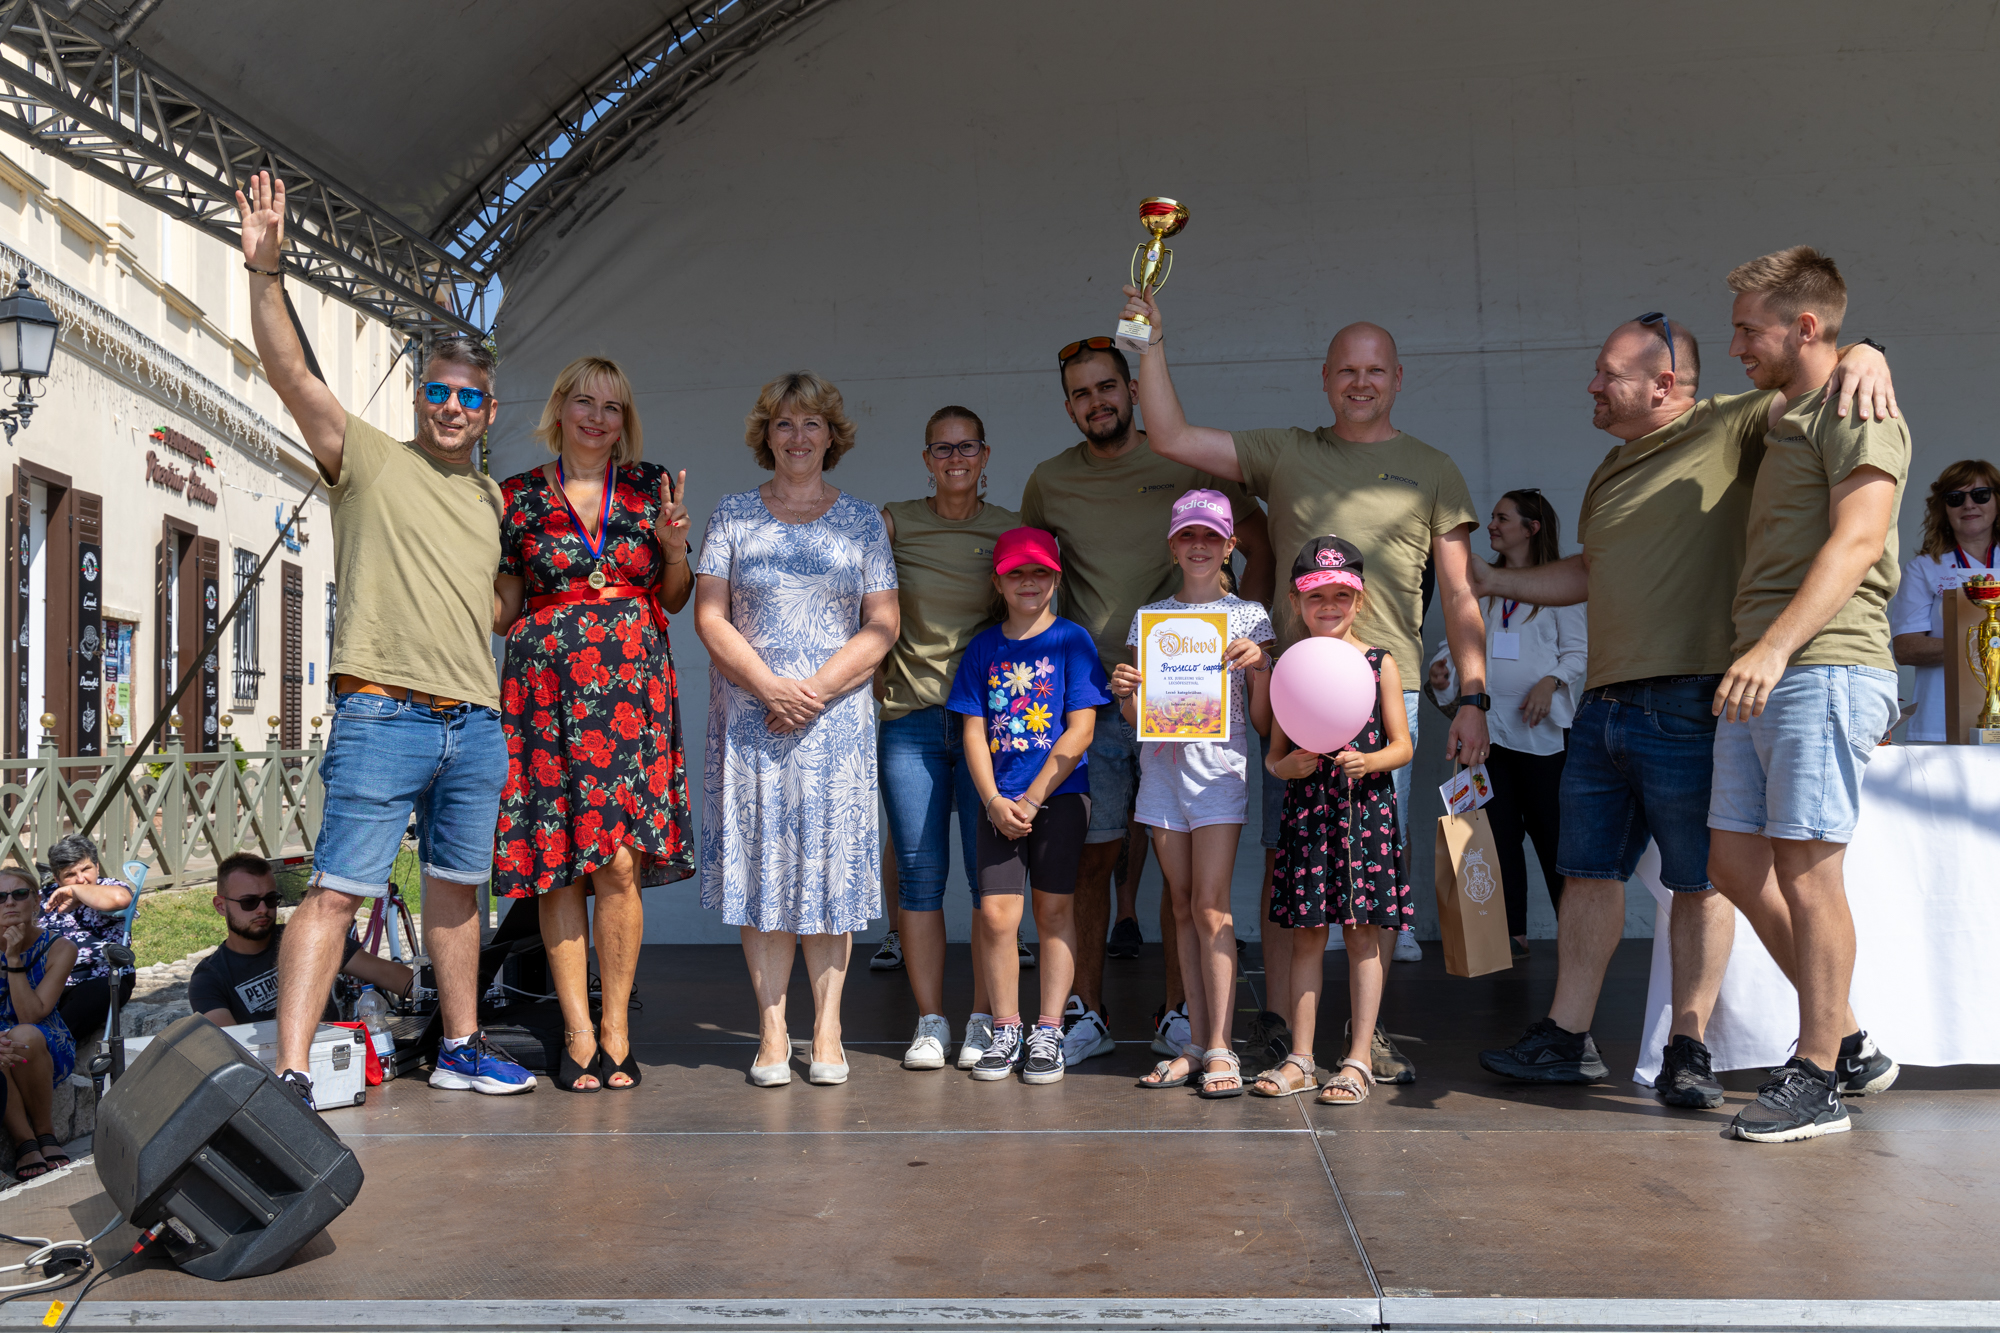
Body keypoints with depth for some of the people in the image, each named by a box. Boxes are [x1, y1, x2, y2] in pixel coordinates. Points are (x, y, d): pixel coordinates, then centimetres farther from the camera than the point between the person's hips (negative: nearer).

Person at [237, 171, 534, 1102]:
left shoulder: (491, 497, 19)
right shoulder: (368, 458, 2)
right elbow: (288, 372, -11)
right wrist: (265, 270, -23)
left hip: (476, 723, 6)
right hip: (383, 713, -6)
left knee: (457, 889, 14)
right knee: (337, 892, -9)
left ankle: (460, 1048, 25)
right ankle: (290, 1074, -8)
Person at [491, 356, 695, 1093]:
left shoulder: (651, 486, 12)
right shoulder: (518, 497, 9)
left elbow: (675, 598, 15)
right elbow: (501, 610, 13)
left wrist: (674, 546, -3)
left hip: (631, 685, 0)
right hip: (546, 688, 0)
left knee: (620, 863, -7)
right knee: (556, 865, -2)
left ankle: (615, 1028, 5)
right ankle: (577, 1033, 6)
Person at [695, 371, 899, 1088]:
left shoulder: (862, 521, 8)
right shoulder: (733, 516, 8)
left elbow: (881, 626, 2)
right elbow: (709, 615, 1)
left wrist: (816, 690, -11)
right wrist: (770, 687, -12)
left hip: (836, 717, 0)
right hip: (750, 718, 0)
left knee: (831, 865, -1)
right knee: (760, 863, -1)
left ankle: (826, 1031, 7)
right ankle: (771, 1031, 6)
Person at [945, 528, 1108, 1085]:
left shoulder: (1073, 641, -1)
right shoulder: (983, 647, 8)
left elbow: (1080, 731, -7)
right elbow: (973, 732, 5)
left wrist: (1031, 800, -11)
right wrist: (993, 800, -8)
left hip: (1060, 794, -2)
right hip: (999, 801, 2)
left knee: (1054, 911, 3)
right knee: (995, 915, -3)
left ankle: (1049, 1033, 12)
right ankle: (1005, 1032, 11)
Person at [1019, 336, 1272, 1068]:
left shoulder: (1189, 465, 2)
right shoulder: (1049, 482, 8)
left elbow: (1258, 546, 8)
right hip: (1090, 697, 1)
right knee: (1091, 855, 2)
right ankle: (1087, 1014, 12)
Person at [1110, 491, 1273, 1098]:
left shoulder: (1248, 616, 4)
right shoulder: (1149, 616, 11)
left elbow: (1263, 721, 3)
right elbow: (1134, 716, 11)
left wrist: (1258, 667, -13)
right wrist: (1125, 691, -10)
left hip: (1220, 765, -3)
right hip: (1162, 768, 3)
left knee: (1210, 905, -9)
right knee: (1183, 907, 6)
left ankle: (1220, 1047, -5)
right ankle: (1196, 1042, 11)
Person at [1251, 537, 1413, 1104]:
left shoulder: (1379, 663, 2)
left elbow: (1402, 746, 1)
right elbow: (1274, 754, 9)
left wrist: (1368, 762, -18)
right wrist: (1285, 766, -12)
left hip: (1366, 808, -2)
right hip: (1306, 811, 2)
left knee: (1363, 934, 1)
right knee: (1305, 934, 6)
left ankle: (1359, 1059, 8)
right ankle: (1300, 1059, 13)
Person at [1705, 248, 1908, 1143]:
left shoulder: (1857, 412, -4)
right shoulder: (1780, 420, 24)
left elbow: (1858, 541, -17)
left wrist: (1775, 646, -28)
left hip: (1825, 668, -9)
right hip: (1759, 675, 9)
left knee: (1805, 869, -7)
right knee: (1735, 862, 7)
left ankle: (1818, 1080, 3)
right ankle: (1849, 1043, 19)